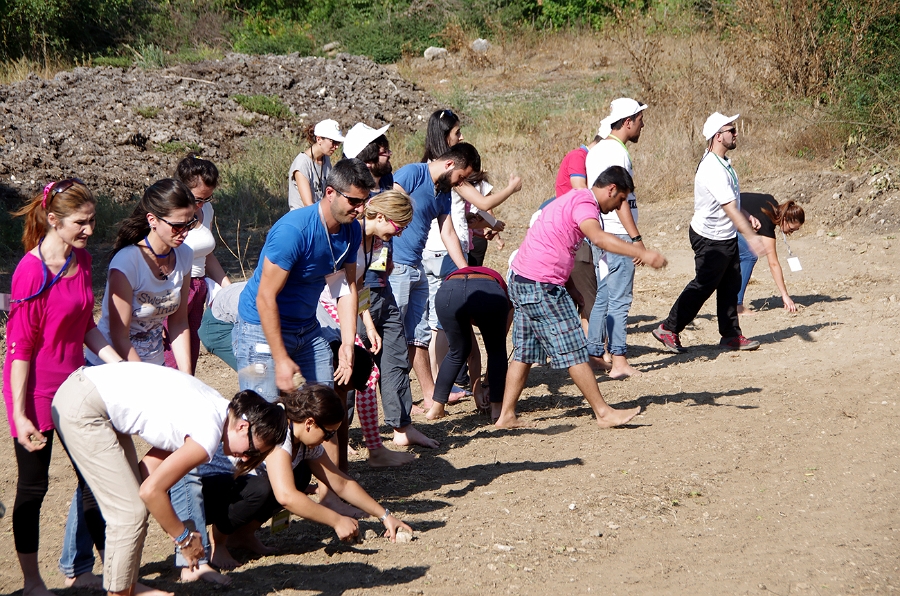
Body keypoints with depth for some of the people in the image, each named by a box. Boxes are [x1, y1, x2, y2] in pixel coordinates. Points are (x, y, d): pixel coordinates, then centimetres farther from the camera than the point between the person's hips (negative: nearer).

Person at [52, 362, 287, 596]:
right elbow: (151, 490, -15)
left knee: (131, 506, 14)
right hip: (82, 408, -10)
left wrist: (178, 528, 4)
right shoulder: (208, 436, -18)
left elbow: (148, 467, 9)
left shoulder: (215, 408, 8)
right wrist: (185, 538, -2)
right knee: (128, 513, -6)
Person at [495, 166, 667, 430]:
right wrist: (642, 254, -39)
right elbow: (598, 237, -32)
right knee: (574, 351, -5)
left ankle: (506, 415, 14)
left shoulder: (573, 198, 21)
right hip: (542, 286, -10)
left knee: (524, 352, 13)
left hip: (522, 282, 10)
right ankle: (604, 413, 0)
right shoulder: (584, 201, -12)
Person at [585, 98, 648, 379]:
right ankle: (619, 361, -5)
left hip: (599, 233, 9)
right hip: (617, 233, -9)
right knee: (620, 299, -6)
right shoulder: (616, 152, -15)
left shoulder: (596, 150, 14)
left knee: (601, 297, 13)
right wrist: (637, 238, -18)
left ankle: (595, 355, 15)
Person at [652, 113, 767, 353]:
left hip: (727, 237, 9)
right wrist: (751, 236, -33)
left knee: (731, 286, 12)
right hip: (710, 239, -9)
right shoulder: (712, 169, -26)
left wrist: (747, 218, 14)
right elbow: (729, 208, -30)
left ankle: (731, 335, 19)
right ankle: (668, 329, 11)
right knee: (702, 286, 0)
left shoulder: (723, 163, 7)